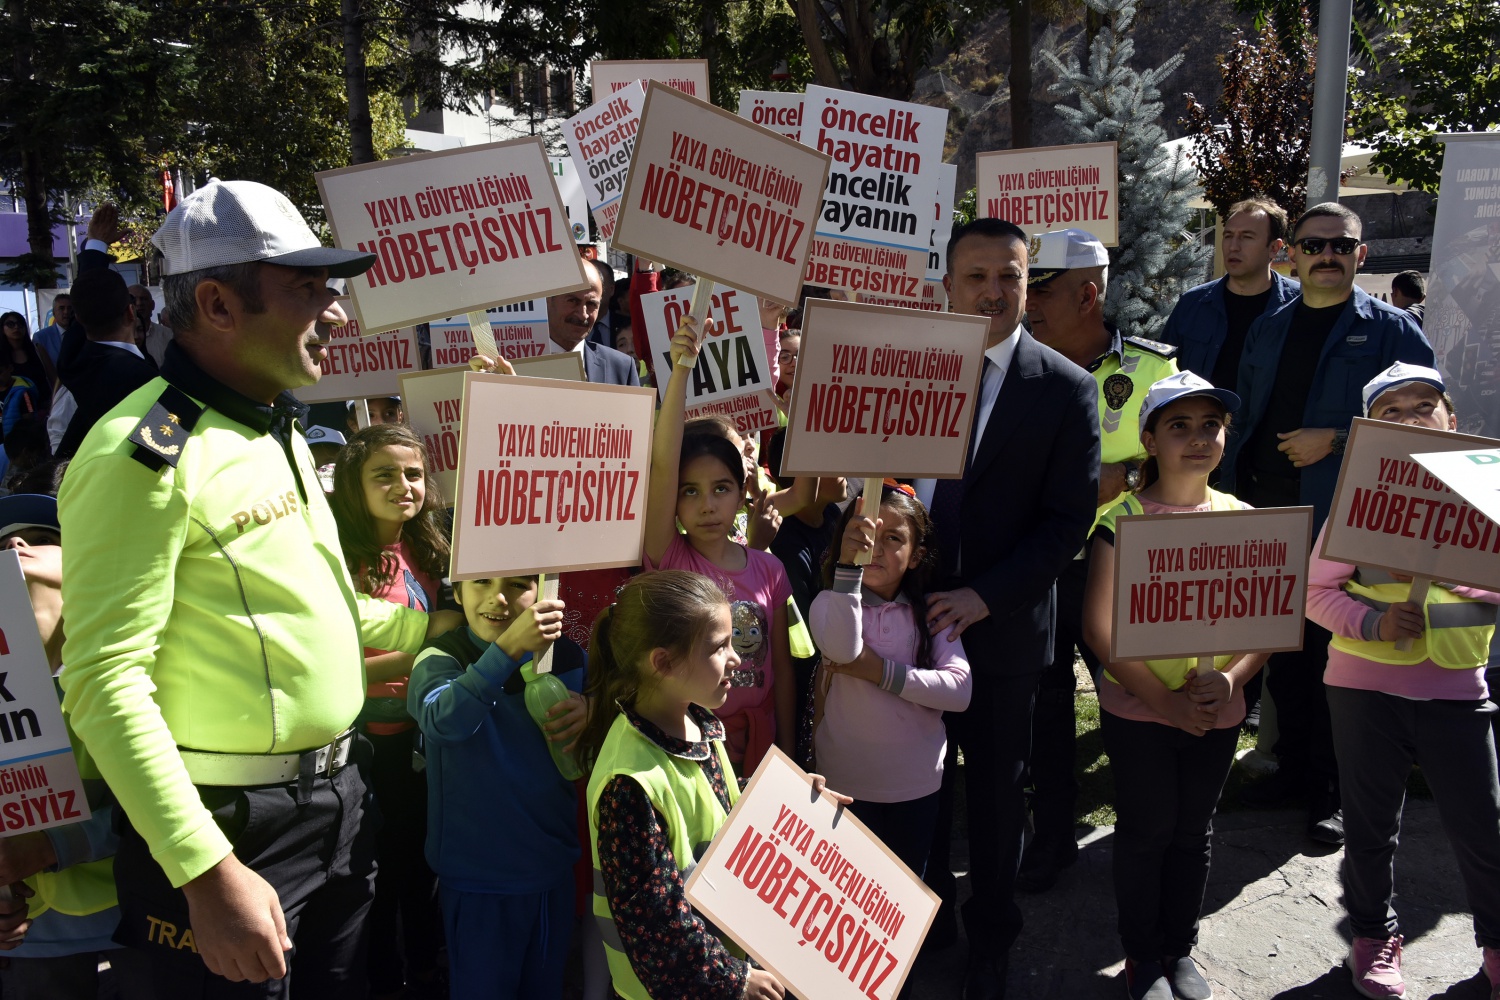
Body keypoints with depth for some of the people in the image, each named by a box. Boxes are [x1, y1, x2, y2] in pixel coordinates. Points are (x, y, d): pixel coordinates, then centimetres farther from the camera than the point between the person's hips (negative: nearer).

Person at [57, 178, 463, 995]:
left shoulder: (280, 432, 11)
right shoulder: (148, 454, -18)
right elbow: (105, 683, -21)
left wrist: (436, 622, 11)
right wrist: (207, 870, -24)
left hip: (336, 801, 9)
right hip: (232, 827, -8)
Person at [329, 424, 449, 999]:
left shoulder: (426, 552, 3)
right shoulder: (342, 561, -16)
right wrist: (414, 658, -25)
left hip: (421, 735, 6)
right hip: (369, 740, -6)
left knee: (422, 857, 20)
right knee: (379, 866, 10)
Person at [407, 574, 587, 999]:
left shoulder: (565, 653, -3)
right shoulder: (440, 657, -14)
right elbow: (443, 720, -36)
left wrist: (590, 713, -14)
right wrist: (507, 648, -47)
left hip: (553, 865, 4)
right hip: (480, 876, -4)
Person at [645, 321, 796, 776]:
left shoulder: (767, 568, -4)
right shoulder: (668, 559, -11)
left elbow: (781, 667, 3)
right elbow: (663, 465, -25)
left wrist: (788, 755, 6)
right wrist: (681, 368, -34)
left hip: (755, 746, 3)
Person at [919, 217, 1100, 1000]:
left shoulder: (1066, 389, -6)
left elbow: (1069, 520, -8)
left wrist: (984, 597, -16)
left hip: (1000, 626, -2)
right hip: (909, 614, 2)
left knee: (995, 791, 14)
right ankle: (923, 916, 39)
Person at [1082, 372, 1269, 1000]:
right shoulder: (1124, 520, -10)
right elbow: (1099, 626, -13)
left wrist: (1230, 680, -15)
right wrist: (1166, 701, -17)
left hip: (1219, 715, 3)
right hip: (1137, 713, -3)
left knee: (1194, 831, 16)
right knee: (1146, 831, 8)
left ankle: (1181, 949, 35)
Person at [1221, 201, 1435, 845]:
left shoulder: (1392, 330, 1)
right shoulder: (1266, 331, 15)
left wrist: (1335, 441, -15)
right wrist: (1233, 493, 7)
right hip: (1267, 514, 5)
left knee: (1336, 658, 1)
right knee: (1282, 649, 12)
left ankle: (1334, 791, 15)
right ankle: (1294, 767, 28)